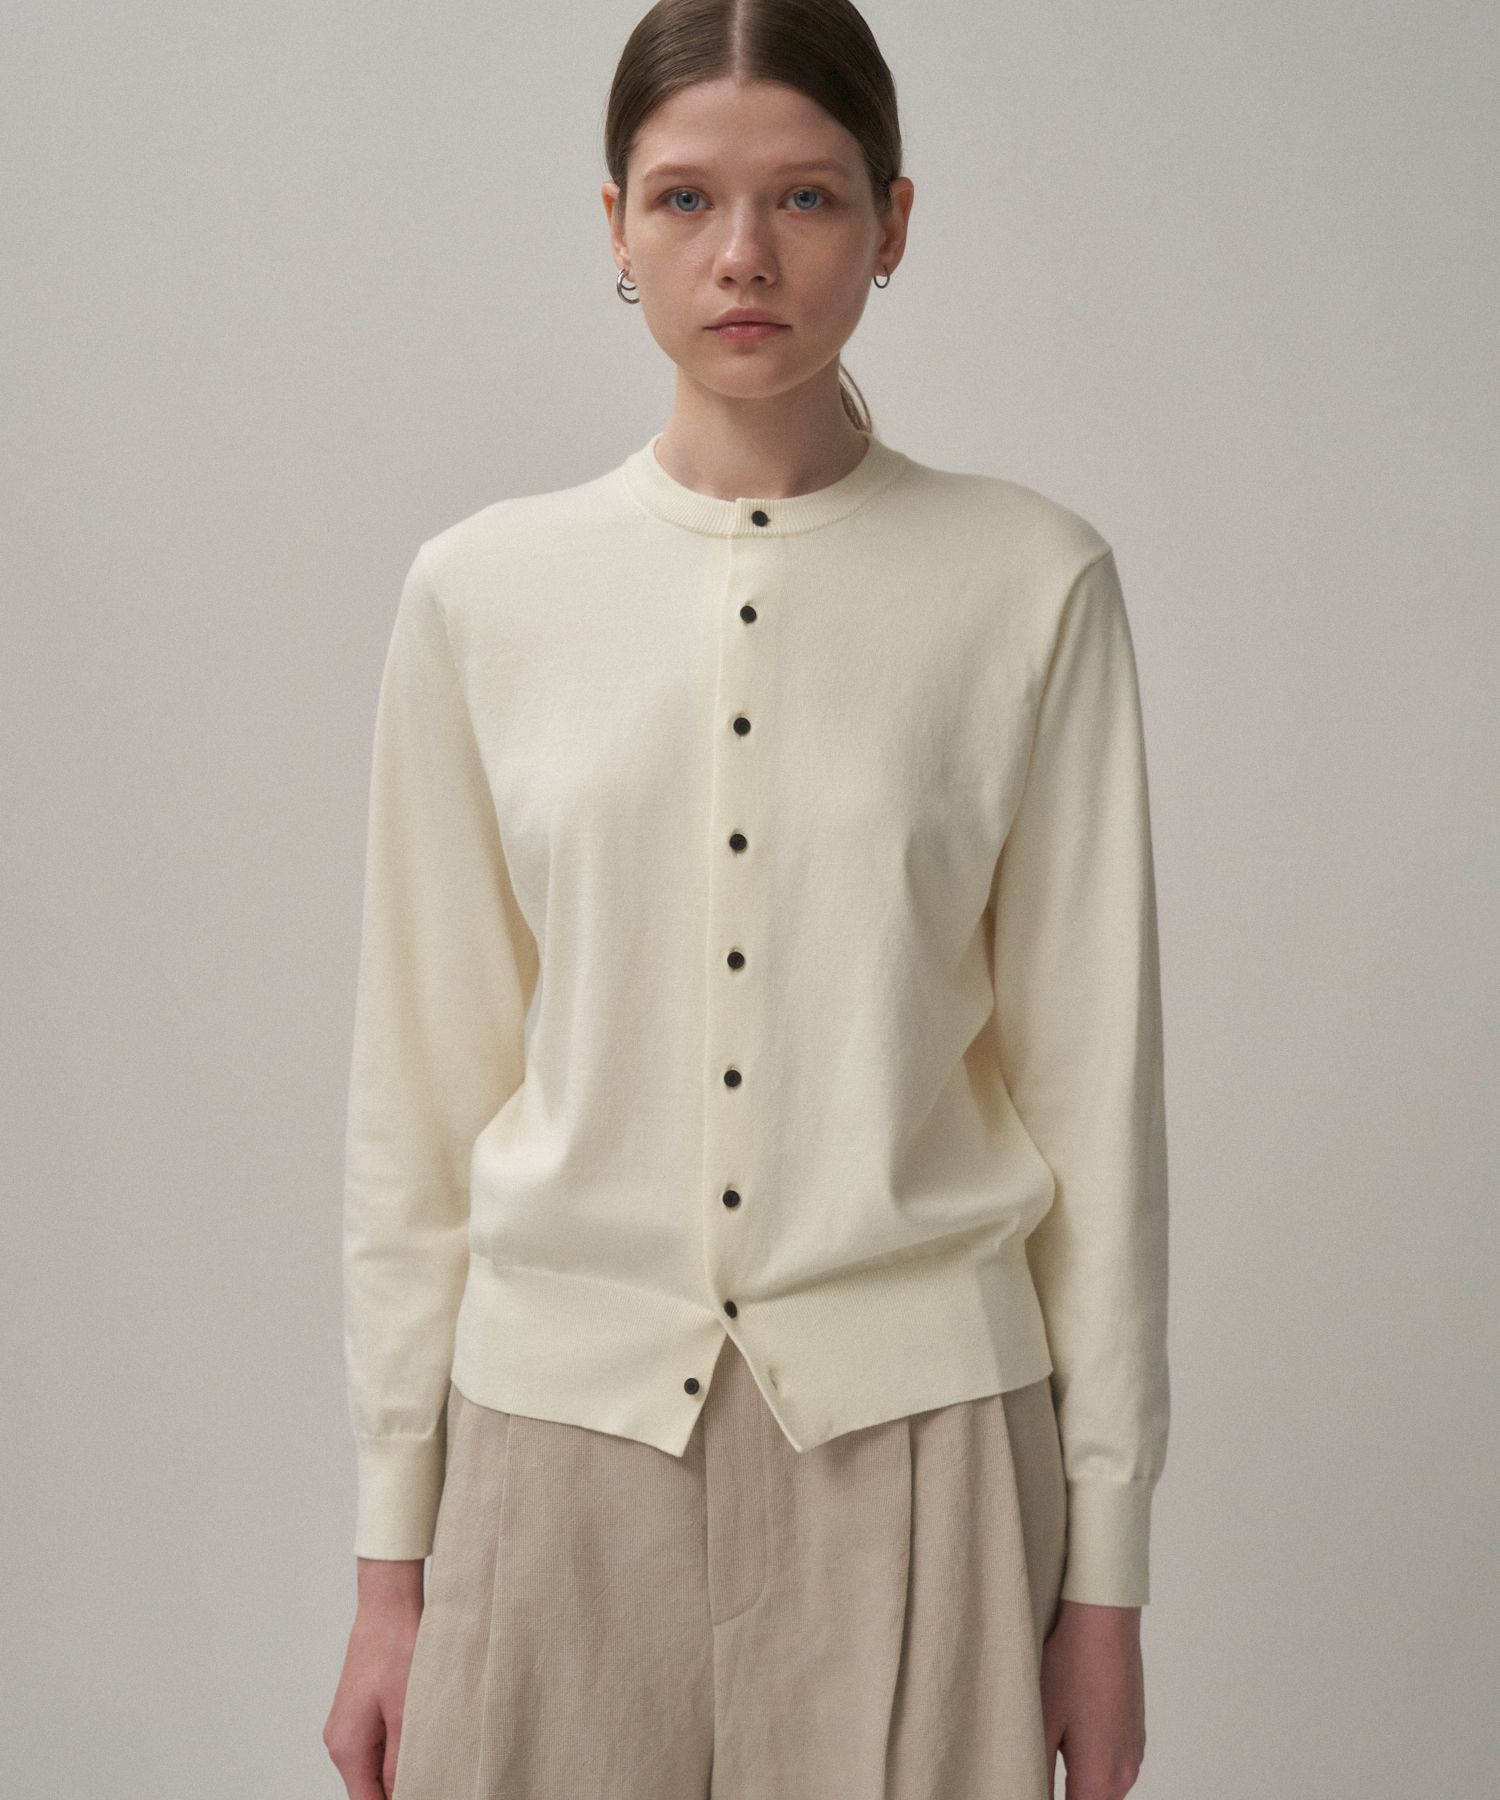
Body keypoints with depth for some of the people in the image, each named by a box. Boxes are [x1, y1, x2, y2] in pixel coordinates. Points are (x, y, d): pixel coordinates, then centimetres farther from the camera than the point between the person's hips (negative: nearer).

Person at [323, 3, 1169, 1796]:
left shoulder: (1029, 582, -3)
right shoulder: (481, 591, 1)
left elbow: (1092, 1080, 0)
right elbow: (420, 1094, 4)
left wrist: (1105, 1565, 1)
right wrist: (390, 1554, 4)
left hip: (915, 1433, -1)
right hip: (563, 1413, 1)